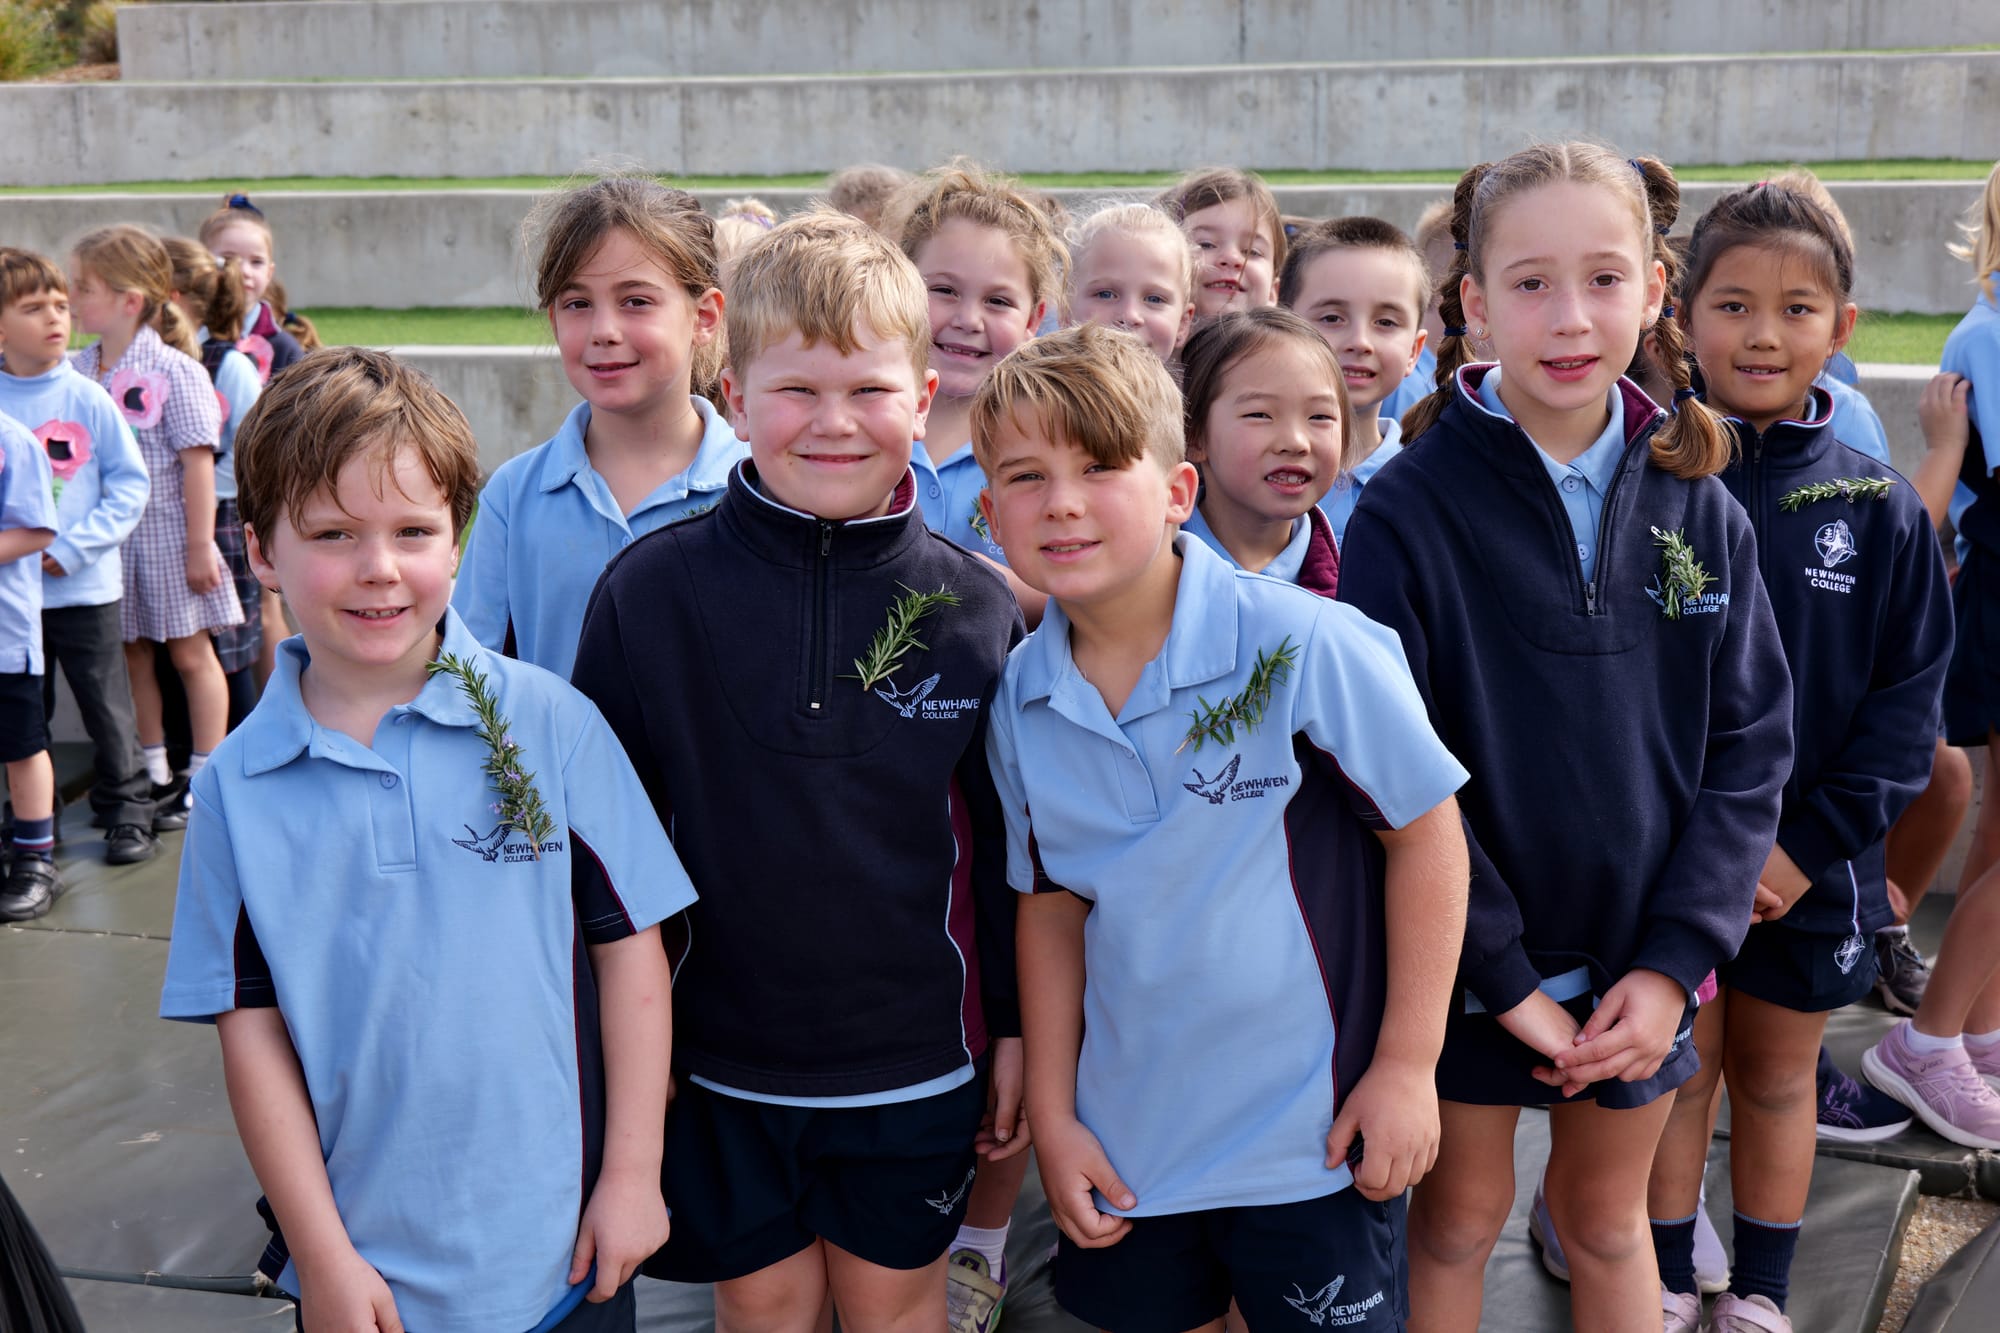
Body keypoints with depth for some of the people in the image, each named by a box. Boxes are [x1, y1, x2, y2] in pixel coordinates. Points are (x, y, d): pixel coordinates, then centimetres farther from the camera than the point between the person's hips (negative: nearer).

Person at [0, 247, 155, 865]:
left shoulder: (87, 399, -5)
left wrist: (70, 549, -11)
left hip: (85, 587, -1)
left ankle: (126, 810, 21)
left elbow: (131, 486, -5)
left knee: (107, 708, 6)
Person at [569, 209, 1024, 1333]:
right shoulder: (650, 591, -9)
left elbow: (1009, 843, 1)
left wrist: (1016, 1027, 4)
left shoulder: (979, 607, -6)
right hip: (719, 1057, 0)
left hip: (916, 1059, 0)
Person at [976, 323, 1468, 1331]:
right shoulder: (1022, 700, -3)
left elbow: (1425, 831, -10)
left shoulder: (1303, 644, -19)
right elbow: (1051, 905, 7)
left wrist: (1407, 1064, -8)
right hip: (1125, 1146, 4)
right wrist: (1053, 1115, 7)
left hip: (1314, 1139, -4)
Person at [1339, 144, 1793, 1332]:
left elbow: (1751, 745, -1)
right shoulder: (1409, 510, -15)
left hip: (1640, 972, 3)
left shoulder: (1698, 507, -3)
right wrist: (1505, 976, -15)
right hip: (1469, 968, -3)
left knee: (1608, 1219, 20)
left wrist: (1675, 961, -9)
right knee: (1462, 1216, 14)